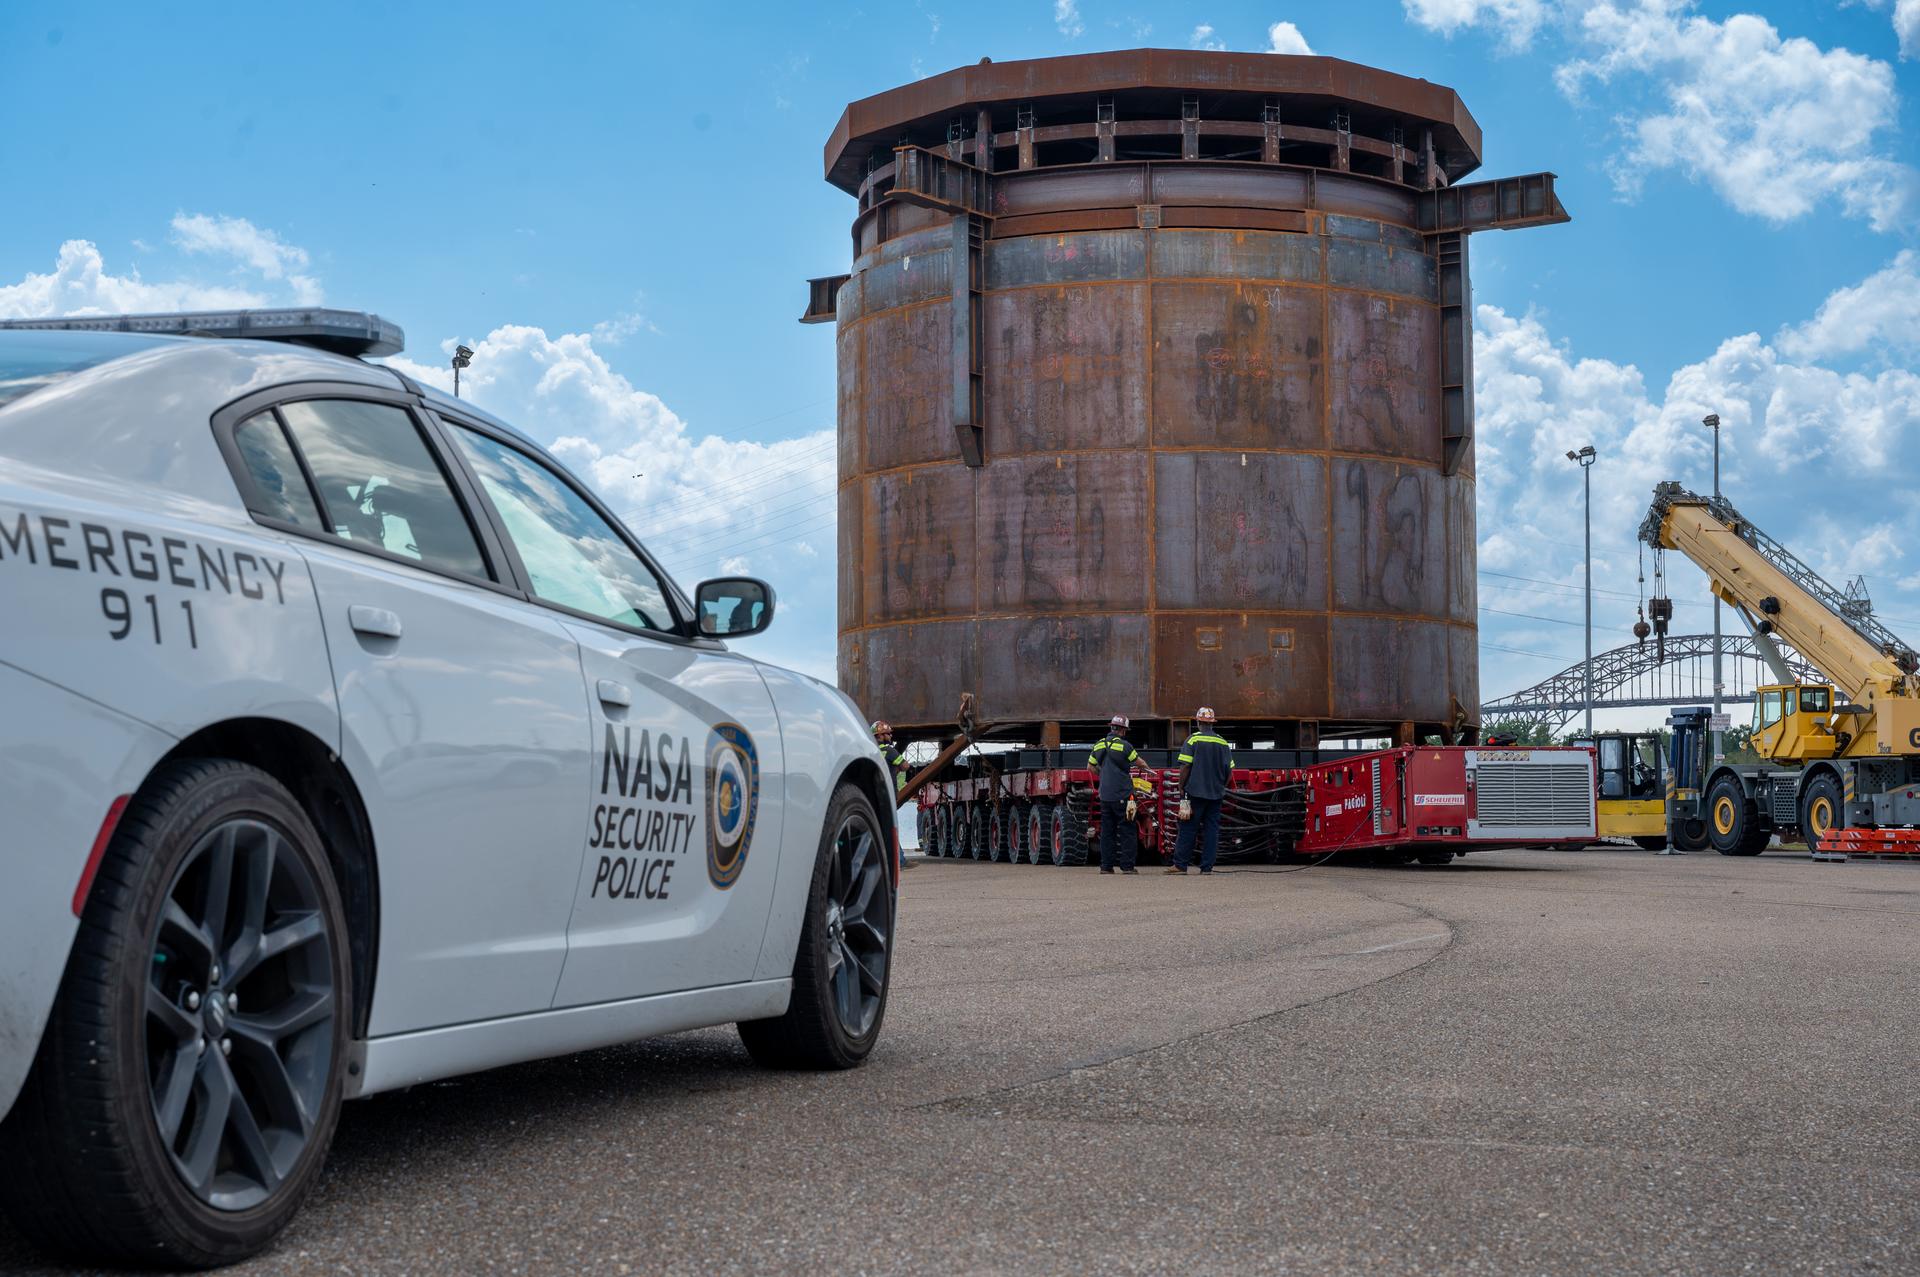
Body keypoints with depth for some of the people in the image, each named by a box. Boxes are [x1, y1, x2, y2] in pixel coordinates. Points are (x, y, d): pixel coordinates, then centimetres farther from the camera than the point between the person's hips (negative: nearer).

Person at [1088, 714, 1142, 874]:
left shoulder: (1099, 744, 7)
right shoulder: (1124, 745, -10)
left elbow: (1091, 766, 16)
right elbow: (1138, 761, 6)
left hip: (1104, 795, 6)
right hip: (1122, 794, -6)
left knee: (1107, 830, 10)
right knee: (1127, 831, 0)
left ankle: (1106, 866, 8)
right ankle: (1127, 866, -4)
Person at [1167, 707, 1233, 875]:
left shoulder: (1193, 740, -6)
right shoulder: (1223, 743, 7)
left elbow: (1185, 766, -10)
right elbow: (1229, 769, 9)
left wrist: (1181, 787, -2)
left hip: (1196, 792, -4)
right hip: (1216, 794, 4)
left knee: (1188, 829, -1)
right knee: (1211, 829, 6)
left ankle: (1180, 864, -2)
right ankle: (1207, 866, 4)